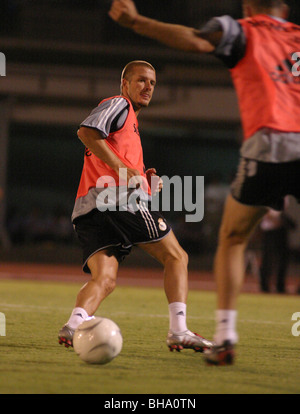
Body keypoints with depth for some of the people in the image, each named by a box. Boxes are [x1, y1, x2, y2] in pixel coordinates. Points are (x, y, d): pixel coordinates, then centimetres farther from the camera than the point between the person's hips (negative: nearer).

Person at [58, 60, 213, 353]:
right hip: (119, 198, -9)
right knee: (176, 257, 0)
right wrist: (124, 169, -15)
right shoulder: (119, 105, 7)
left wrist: (143, 180, 16)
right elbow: (87, 131, -13)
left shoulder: (130, 122, 36)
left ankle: (75, 324, -31)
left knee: (104, 279, -6)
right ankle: (178, 331, -11)